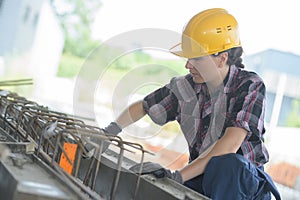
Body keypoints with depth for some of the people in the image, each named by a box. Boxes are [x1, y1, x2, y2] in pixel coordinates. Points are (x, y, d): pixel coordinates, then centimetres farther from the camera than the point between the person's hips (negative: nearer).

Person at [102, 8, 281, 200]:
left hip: (243, 178, -3)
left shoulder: (250, 85, -15)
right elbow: (142, 106, 13)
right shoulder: (186, 87, -1)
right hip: (201, 179, 3)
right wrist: (112, 130, -6)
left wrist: (178, 176, -35)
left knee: (225, 163, -39)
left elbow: (231, 143, -29)